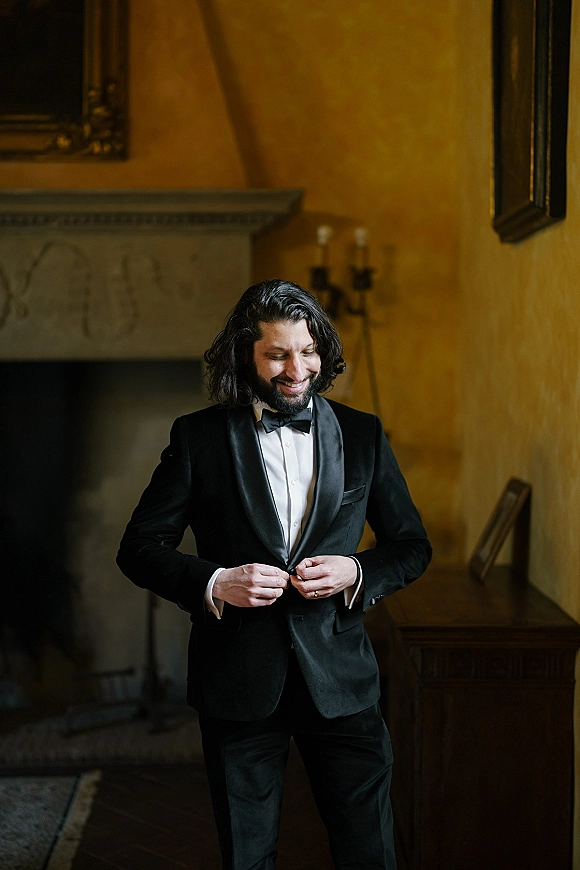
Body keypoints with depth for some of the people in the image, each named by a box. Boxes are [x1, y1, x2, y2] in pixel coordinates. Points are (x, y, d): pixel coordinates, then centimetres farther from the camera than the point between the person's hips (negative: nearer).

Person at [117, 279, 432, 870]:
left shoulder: (363, 435, 5)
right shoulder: (198, 437, -1)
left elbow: (412, 547, 10)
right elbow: (139, 547, 1)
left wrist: (355, 573, -11)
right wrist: (213, 583, -17)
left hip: (339, 681, 1)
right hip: (237, 684, -1)